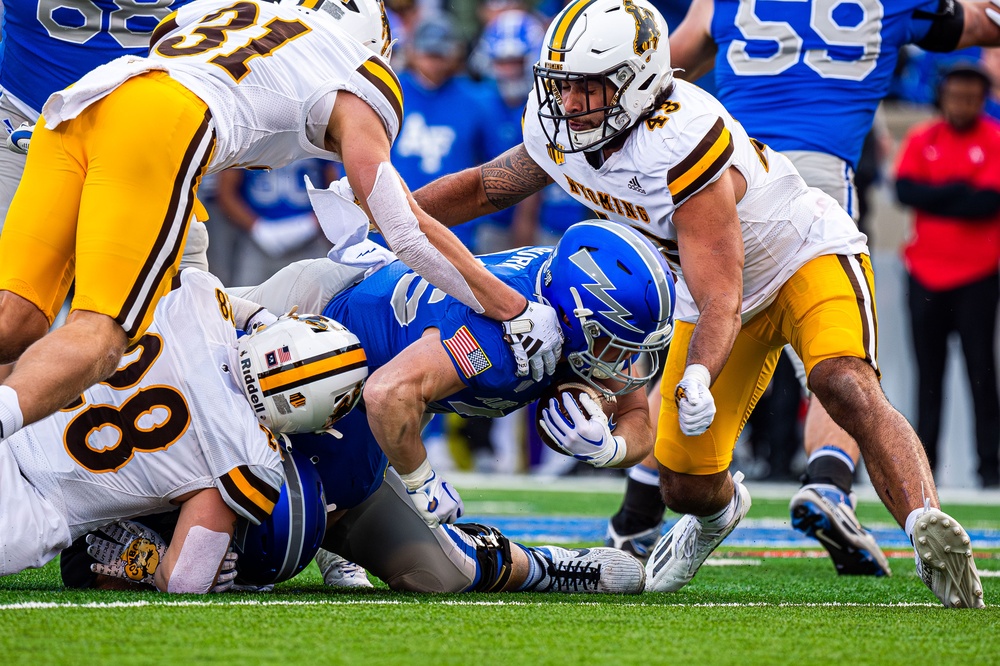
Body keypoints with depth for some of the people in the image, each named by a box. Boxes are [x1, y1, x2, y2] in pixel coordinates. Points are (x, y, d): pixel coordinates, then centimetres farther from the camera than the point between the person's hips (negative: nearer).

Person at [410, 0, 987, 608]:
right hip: (719, 288, 7)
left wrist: (697, 378, -56)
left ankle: (928, 527, -47)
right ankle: (719, 511, 40)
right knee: (686, 487, 5)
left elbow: (720, 304, -37)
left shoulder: (682, 146, -37)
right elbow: (486, 188, 6)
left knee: (846, 388, -37)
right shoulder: (557, 132, -15)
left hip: (806, 257, -7)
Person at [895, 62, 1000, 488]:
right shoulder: (921, 140, 8)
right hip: (926, 272, 3)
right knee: (928, 371, 6)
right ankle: (923, 462, 10)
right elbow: (905, 191, -6)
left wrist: (935, 199, -9)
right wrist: (960, 192, -13)